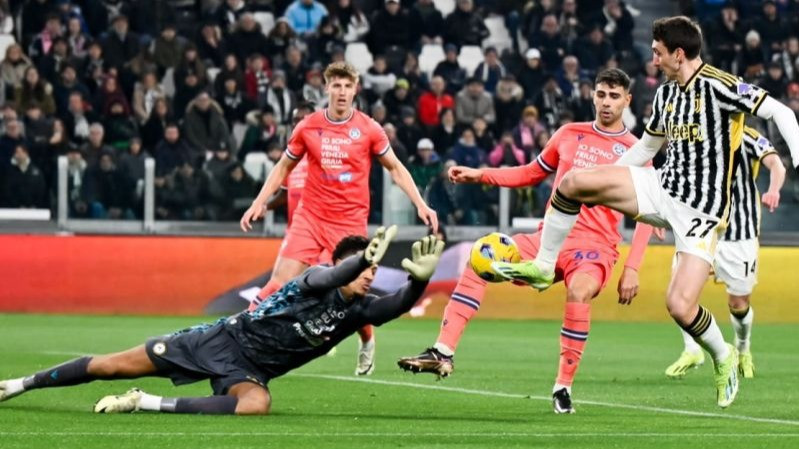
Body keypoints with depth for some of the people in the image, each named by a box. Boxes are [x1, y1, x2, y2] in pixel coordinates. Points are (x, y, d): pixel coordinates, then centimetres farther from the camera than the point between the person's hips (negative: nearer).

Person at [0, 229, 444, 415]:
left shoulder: (359, 309, -1)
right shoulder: (317, 278, -13)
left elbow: (400, 304, -17)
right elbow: (330, 278, -38)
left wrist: (421, 276, -38)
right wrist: (366, 258, -56)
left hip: (248, 370, 3)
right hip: (225, 339, -3)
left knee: (256, 405, -34)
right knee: (116, 366, -5)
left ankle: (147, 404, -25)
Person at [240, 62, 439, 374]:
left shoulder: (368, 129, -2)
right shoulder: (308, 126, 1)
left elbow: (395, 168, 8)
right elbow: (284, 167, 14)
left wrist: (421, 205, 0)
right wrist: (259, 203, 7)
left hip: (351, 220, -1)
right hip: (310, 216, 1)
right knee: (281, 281, -11)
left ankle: (367, 343, 28)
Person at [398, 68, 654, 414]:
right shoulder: (570, 135, 13)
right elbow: (532, 173, 25)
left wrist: (631, 269, -9)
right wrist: (480, 175, 13)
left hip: (595, 246, -4)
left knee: (579, 289, -38)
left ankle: (564, 386, -26)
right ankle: (443, 353, -19)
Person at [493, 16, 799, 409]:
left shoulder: (719, 86, -15)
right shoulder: (665, 93, 9)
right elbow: (647, 147, 24)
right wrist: (600, 187, 24)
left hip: (701, 210, -7)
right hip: (662, 187, 7)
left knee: (679, 305, -16)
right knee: (574, 181, -12)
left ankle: (723, 358, 16)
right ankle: (543, 267, 4)